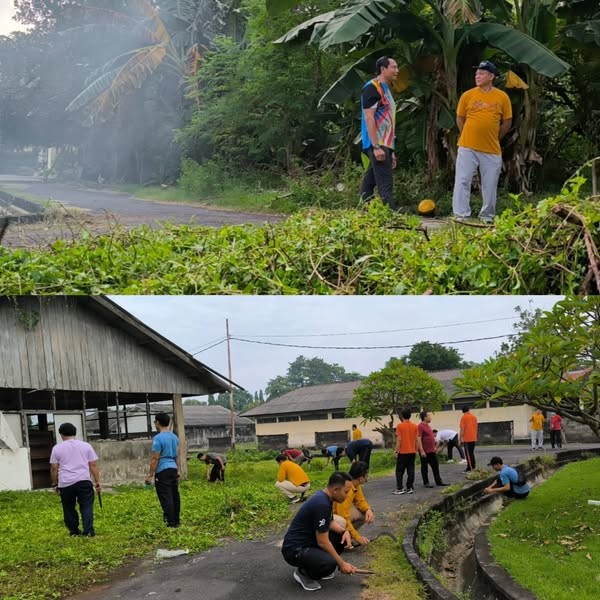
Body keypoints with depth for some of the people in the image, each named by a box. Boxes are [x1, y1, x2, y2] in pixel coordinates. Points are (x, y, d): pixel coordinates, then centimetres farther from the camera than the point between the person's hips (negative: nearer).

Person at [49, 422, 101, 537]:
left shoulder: (57, 448, 5)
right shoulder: (86, 446, 7)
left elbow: (54, 468, 3)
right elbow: (93, 465, 5)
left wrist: (55, 484, 14)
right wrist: (97, 482, 8)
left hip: (65, 483, 0)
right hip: (84, 481, 0)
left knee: (69, 508, 13)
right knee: (86, 506, 1)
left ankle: (74, 531, 20)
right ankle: (88, 531, -8)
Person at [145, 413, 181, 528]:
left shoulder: (158, 438, -13)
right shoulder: (174, 437, 10)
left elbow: (155, 459, -14)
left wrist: (150, 475, -10)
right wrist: (179, 471, 19)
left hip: (162, 471, -8)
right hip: (173, 469, 8)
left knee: (166, 498, -5)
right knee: (175, 496, 12)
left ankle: (171, 522, -6)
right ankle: (176, 521, 18)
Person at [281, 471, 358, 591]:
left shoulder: (324, 496, 3)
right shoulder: (321, 504, -27)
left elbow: (329, 522, 18)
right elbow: (322, 542, -23)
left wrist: (345, 531, -2)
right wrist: (342, 564, -13)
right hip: (295, 549, -10)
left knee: (342, 536, 6)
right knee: (330, 563, -32)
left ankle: (314, 565, 14)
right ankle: (303, 572, -2)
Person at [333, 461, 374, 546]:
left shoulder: (355, 484, -5)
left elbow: (360, 501, 8)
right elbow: (344, 518, -29)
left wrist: (368, 510, -15)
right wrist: (357, 537, -22)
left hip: (343, 512, 9)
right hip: (331, 514, -9)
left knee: (367, 513, -2)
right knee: (342, 522, -40)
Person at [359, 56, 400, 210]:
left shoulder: (385, 89, 21)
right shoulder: (372, 88, -8)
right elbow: (369, 118, -16)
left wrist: (391, 150, 21)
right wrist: (376, 146, -23)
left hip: (384, 145, 9)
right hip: (377, 145, -9)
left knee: (370, 181, 9)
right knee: (385, 184, -14)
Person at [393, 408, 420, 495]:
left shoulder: (400, 426, -9)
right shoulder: (414, 426, 3)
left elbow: (399, 440, -11)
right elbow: (417, 440, 4)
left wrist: (397, 451, -6)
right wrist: (416, 450, 14)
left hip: (402, 452, -4)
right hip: (412, 452, 4)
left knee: (399, 471, 3)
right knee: (411, 470, 8)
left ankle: (399, 488, -1)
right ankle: (410, 488, 7)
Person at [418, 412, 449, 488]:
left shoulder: (428, 426, 13)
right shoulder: (421, 426, -15)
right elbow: (419, 439, -19)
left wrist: (434, 447, 22)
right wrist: (422, 451, -21)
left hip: (432, 451, 9)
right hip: (425, 451, -9)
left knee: (435, 466, 12)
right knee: (424, 467, 4)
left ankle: (438, 481, 20)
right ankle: (426, 483, 12)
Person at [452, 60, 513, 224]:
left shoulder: (502, 97, 1)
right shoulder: (467, 95, 0)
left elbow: (507, 122, 9)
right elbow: (460, 119, 10)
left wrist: (493, 138, 10)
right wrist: (470, 136, 9)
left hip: (492, 150, 1)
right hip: (467, 148, 0)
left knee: (490, 184, 7)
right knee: (462, 181, -3)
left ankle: (487, 216, 21)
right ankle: (461, 215, 2)